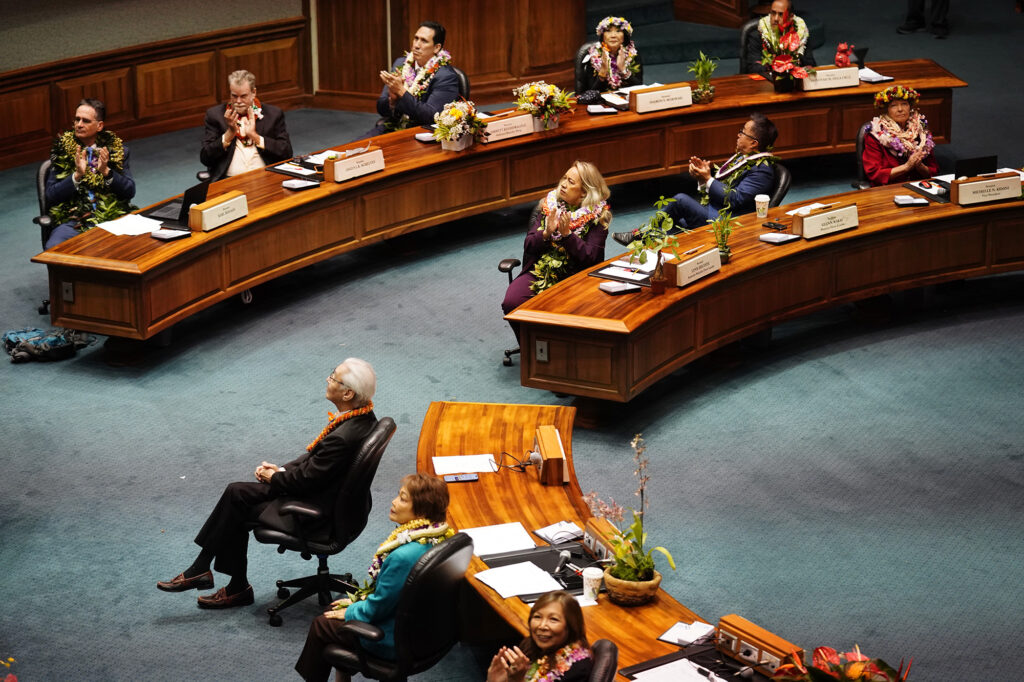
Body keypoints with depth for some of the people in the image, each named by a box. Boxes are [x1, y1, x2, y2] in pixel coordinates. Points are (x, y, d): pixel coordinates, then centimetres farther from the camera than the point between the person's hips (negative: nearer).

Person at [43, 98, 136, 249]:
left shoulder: (117, 149, 12)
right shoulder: (62, 150, 10)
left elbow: (130, 191, 6)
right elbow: (51, 195, 3)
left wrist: (106, 172, -10)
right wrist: (77, 175, -12)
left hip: (113, 218, 1)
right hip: (73, 219, -1)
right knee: (53, 248, -33)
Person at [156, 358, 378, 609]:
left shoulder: (343, 437, -32)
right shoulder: (362, 414, -4)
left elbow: (306, 479, -22)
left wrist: (274, 477, -4)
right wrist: (282, 470, 4)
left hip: (314, 511, -9)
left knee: (237, 509, 2)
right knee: (236, 493, 6)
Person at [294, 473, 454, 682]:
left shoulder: (403, 556, -36)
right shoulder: (438, 536, -8)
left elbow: (378, 607, -22)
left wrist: (350, 611, -3)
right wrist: (358, 599, 12)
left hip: (394, 641, -9)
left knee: (320, 625, 12)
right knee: (340, 604, 26)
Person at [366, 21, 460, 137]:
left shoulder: (446, 76, -8)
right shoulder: (401, 63, 10)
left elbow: (430, 117, -18)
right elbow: (381, 109, 10)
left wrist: (401, 91, -24)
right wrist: (392, 100, -14)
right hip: (390, 128, 6)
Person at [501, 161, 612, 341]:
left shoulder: (598, 216, -3)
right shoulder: (548, 204, 7)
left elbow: (590, 258, -11)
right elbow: (528, 245, 5)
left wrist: (567, 234, -22)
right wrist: (546, 233, -15)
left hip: (573, 276, -4)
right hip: (538, 271, 4)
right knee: (511, 303, -23)